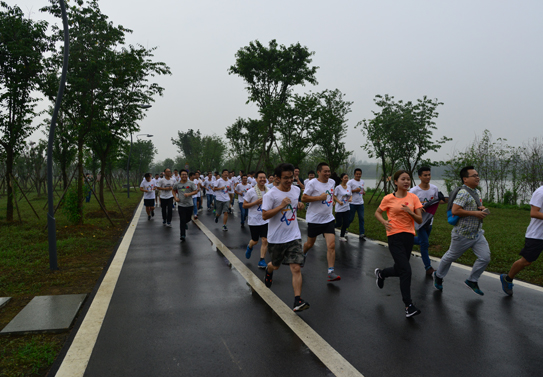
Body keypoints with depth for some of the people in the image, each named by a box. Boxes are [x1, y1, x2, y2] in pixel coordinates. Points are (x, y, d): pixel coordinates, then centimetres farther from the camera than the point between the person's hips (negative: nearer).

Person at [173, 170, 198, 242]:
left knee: (188, 219, 15)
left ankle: (185, 223, 52)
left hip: (190, 204, 0)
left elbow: (195, 191, -6)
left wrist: (189, 194, -22)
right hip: (181, 205, 0)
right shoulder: (177, 184, 1)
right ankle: (182, 235, -2)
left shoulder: (191, 183, -5)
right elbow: (174, 190, 20)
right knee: (182, 220, -6)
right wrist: (175, 197, 4)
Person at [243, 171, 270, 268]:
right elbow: (244, 205, -8)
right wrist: (256, 202, -20)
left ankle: (262, 261, 7)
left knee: (265, 240, -4)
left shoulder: (269, 191, 1)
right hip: (254, 220, -3)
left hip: (265, 220, 3)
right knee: (255, 241, 9)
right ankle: (249, 247, 45)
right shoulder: (251, 192, -10)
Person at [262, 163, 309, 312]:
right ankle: (268, 270, 56)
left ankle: (297, 301, -6)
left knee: (296, 268, -9)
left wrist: (299, 205, 1)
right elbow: (264, 216, -18)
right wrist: (281, 206, -27)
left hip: (294, 236, 3)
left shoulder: (296, 190, 3)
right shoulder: (271, 195, -14)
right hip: (276, 238, -2)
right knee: (276, 265, 19)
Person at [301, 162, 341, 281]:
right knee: (310, 244, 14)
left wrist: (331, 200, 13)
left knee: (331, 245, -10)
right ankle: (302, 255, 48)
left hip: (328, 219, 4)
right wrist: (319, 197, -22)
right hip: (314, 219, -4)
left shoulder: (332, 182, 6)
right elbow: (303, 198, -17)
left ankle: (331, 272, -5)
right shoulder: (312, 183, -13)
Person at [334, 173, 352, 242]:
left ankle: (342, 236, 20)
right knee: (339, 224, -5)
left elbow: (350, 195, 15)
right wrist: (339, 201, -22)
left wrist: (350, 199, -7)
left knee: (346, 223, 4)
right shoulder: (338, 187, -11)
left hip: (346, 208, 5)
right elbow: (334, 197, -7)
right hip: (339, 209, -5)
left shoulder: (348, 187, 6)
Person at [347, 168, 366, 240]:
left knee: (361, 218, 0)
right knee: (350, 218, 3)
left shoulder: (362, 182, 12)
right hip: (352, 203, -5)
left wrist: (363, 191, 7)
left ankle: (361, 234, 3)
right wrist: (355, 190, -22)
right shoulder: (350, 182, -9)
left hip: (360, 203, 5)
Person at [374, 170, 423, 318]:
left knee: (399, 270, 13)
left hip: (409, 236, 4)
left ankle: (381, 273, 46)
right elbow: (377, 213, 10)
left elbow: (420, 220, 2)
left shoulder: (413, 197, 4)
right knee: (406, 270, -13)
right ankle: (408, 305, -4)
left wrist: (410, 212, -17)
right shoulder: (389, 198, -3)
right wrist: (384, 222, -10)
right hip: (394, 236, -4)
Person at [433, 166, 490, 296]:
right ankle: (438, 276, 34)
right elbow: (455, 211, -31)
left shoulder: (477, 192, 9)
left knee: (485, 258, 1)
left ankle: (472, 281, 20)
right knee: (451, 257, 11)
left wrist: (482, 209, 2)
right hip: (463, 235, -8)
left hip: (477, 234, 8)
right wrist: (475, 213, -25)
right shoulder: (463, 193, -21)